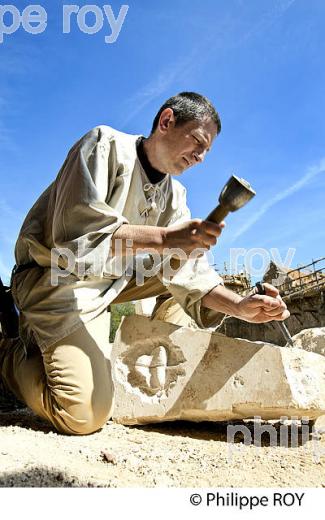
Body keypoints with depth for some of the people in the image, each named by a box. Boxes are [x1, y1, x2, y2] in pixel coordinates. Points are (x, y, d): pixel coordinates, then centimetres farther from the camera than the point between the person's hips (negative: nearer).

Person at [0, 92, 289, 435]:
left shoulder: (174, 195, 6)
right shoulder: (105, 145, -13)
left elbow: (187, 272, -2)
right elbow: (76, 230, -27)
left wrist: (240, 306, -19)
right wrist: (164, 238, -33)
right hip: (59, 277, -8)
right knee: (86, 415, -20)